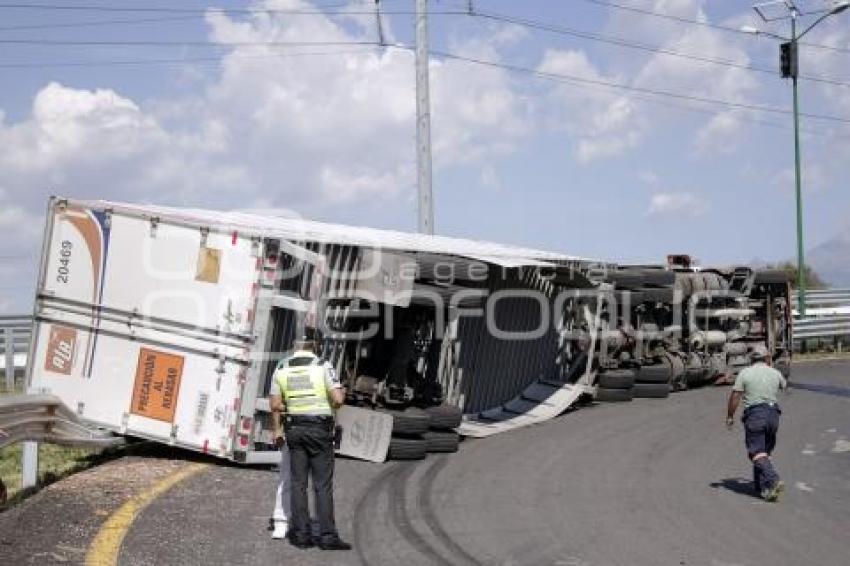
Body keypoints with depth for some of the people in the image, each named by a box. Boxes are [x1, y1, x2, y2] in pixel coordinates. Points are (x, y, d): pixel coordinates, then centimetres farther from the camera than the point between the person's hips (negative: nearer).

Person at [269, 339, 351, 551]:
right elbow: (338, 399, -13)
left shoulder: (281, 370, 5)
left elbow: (275, 405, 2)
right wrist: (341, 395, 8)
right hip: (320, 428, -3)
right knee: (323, 484, 0)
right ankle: (327, 535, -2)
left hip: (294, 428, 3)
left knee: (298, 483, 8)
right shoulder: (323, 367, -6)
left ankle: (301, 534, 6)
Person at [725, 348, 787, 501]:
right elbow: (784, 385, 34)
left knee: (758, 453, -7)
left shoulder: (745, 373, 0)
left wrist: (730, 416, 7)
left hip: (754, 414, -4)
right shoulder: (775, 373, 10)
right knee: (765, 452, 15)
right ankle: (762, 487, 15)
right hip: (773, 414, 4)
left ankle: (773, 480, -25)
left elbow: (735, 396, -4)